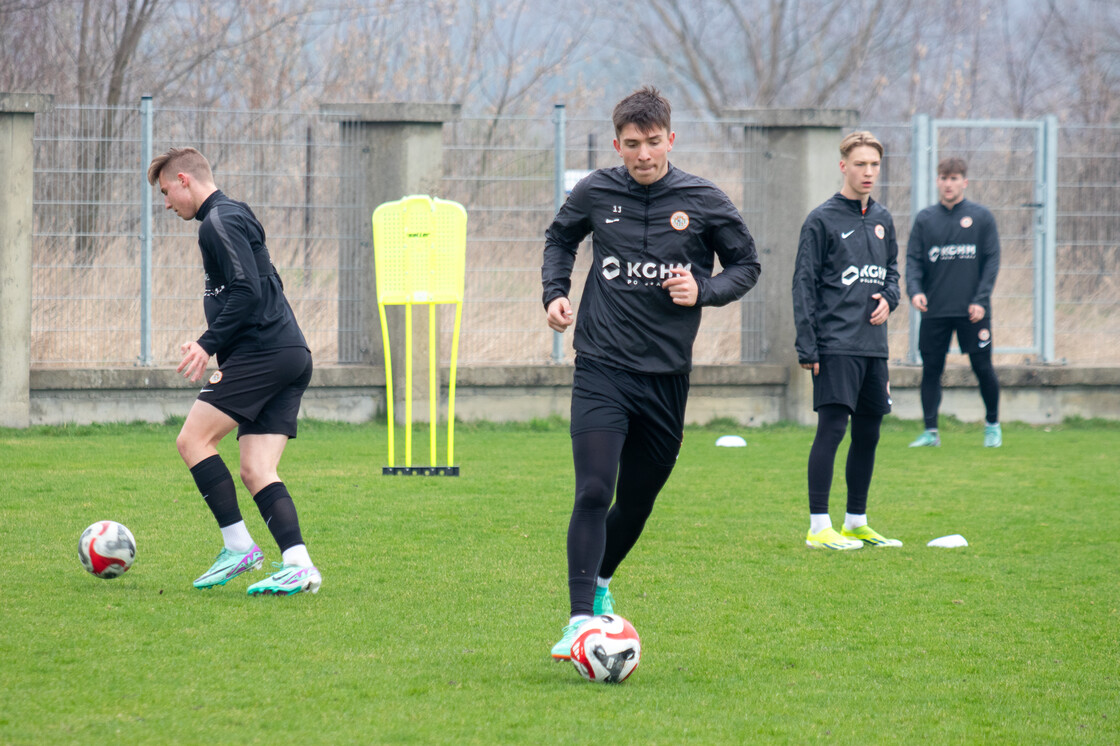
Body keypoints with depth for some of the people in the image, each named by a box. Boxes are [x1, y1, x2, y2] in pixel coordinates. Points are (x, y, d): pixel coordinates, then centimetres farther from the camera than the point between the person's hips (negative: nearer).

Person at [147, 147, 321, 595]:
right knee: (256, 471, 2)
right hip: (292, 354, 10)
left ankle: (239, 546, -8)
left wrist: (208, 344, -17)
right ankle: (298, 566, -12)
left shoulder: (219, 223, -7)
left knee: (193, 439, -7)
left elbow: (247, 292, -18)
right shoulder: (234, 216, 25)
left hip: (263, 352, -10)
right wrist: (218, 348, 26)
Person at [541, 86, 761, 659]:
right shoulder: (595, 192, 0)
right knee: (593, 493, -16)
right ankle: (580, 619, -17)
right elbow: (560, 239, 20)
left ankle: (600, 584, 40)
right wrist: (555, 291, 3)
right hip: (602, 369, -2)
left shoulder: (703, 201, -1)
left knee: (638, 499, 12)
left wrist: (704, 290, -9)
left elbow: (746, 265, 9)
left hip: (667, 373, 2)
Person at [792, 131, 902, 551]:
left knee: (868, 434, 10)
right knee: (832, 429, -11)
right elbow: (804, 285, -7)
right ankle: (819, 528, -10)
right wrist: (807, 348, -12)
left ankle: (857, 523, 20)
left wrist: (889, 297, 1)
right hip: (836, 346, -7)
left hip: (874, 346, 7)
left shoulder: (882, 220, 14)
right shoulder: (822, 221, -5)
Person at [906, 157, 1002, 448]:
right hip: (934, 311, 2)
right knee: (931, 370, 1)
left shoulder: (981, 217, 3)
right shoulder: (925, 219, 8)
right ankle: (930, 431, 7)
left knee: (983, 368, 2)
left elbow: (992, 260, 1)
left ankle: (993, 425, 20)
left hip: (972, 312, -2)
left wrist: (981, 300, -9)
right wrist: (915, 290, -14)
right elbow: (913, 259, 5)